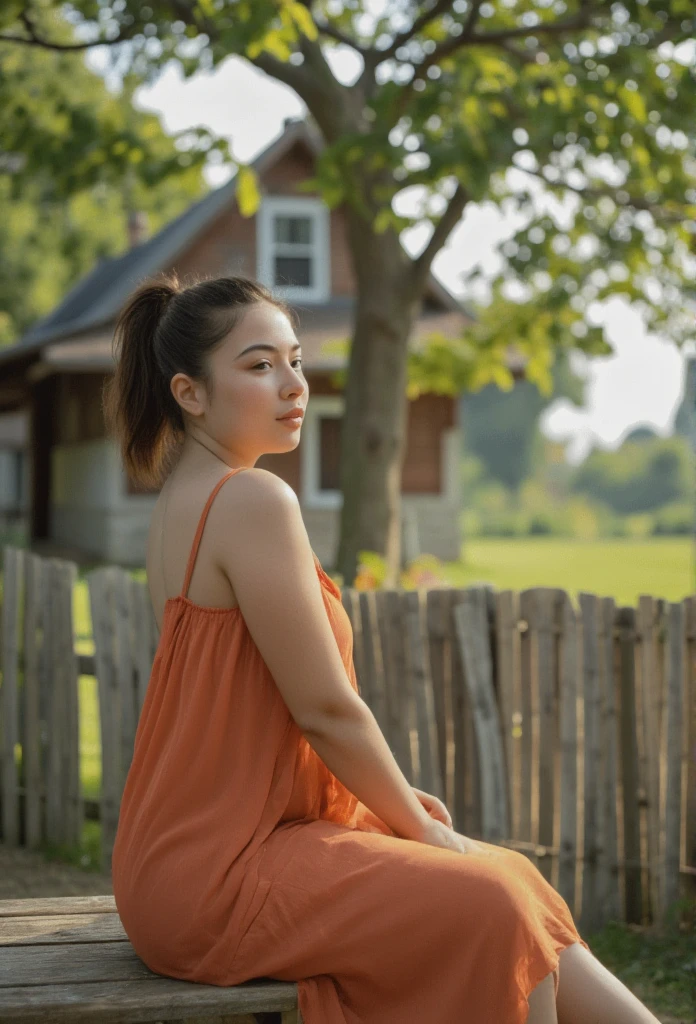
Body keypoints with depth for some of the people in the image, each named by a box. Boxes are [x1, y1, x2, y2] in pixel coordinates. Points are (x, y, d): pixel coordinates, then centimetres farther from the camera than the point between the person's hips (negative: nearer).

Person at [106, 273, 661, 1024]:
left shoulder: (183, 497, 12)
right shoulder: (254, 500, -19)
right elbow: (325, 709, -18)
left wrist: (391, 796, 11)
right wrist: (421, 824, -3)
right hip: (217, 875, -10)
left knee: (511, 881, 8)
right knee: (493, 906, -13)